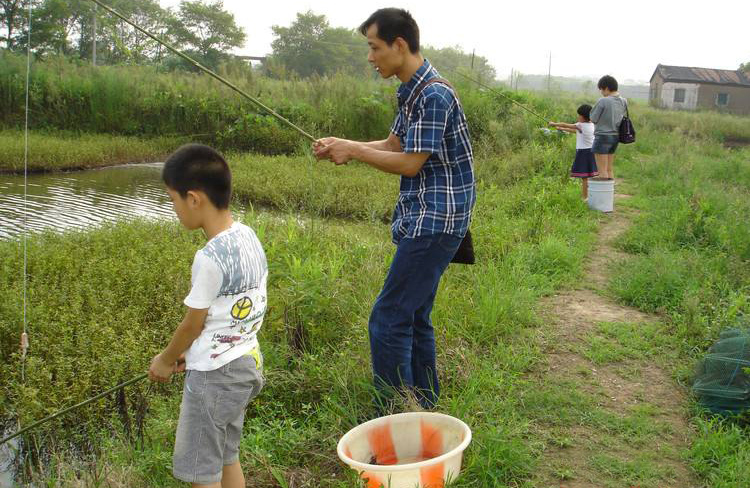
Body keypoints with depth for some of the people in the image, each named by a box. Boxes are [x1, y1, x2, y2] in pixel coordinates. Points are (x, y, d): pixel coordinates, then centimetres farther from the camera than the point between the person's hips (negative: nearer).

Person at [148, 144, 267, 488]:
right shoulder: (249, 237, 1)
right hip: (245, 361, 9)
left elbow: (194, 322, -14)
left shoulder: (210, 258, -25)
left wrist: (166, 359, 5)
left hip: (213, 375, -9)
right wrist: (187, 354, 14)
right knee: (227, 457, 23)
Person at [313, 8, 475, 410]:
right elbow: (393, 145, 18)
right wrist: (340, 147, 5)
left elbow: (410, 163, -19)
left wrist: (353, 151, -11)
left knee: (388, 320, -8)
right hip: (423, 220, 10)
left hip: (435, 222, -10)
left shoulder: (434, 95, -18)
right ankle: (424, 410, 28)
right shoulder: (410, 92, 13)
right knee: (414, 318, 16)